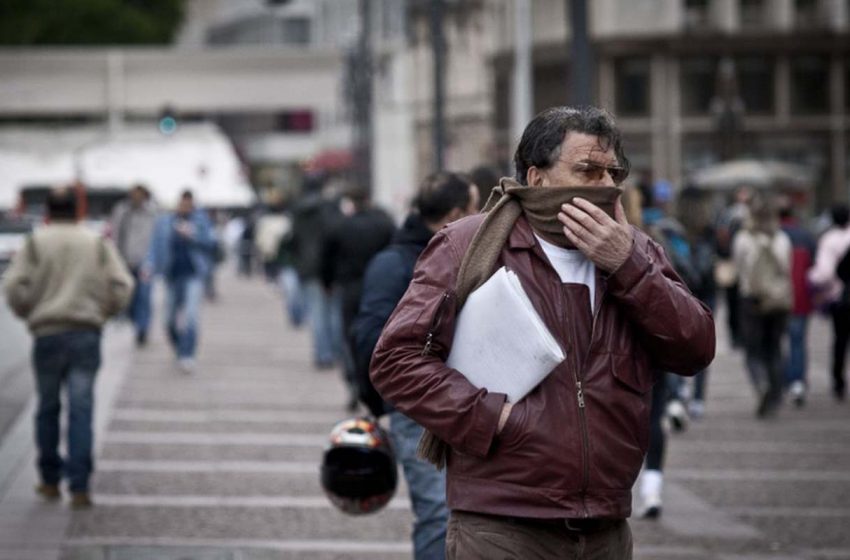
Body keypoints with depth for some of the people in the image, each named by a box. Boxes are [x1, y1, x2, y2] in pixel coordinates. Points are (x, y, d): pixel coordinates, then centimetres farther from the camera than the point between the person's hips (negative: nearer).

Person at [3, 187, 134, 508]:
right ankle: (79, 487, -9)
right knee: (81, 410, -2)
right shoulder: (98, 244, 6)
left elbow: (15, 287, -6)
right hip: (87, 334, 0)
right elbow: (121, 286, 0)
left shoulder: (35, 243, 2)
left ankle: (50, 481, 19)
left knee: (48, 409, 13)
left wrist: (27, 313, 12)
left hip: (47, 334, 0)